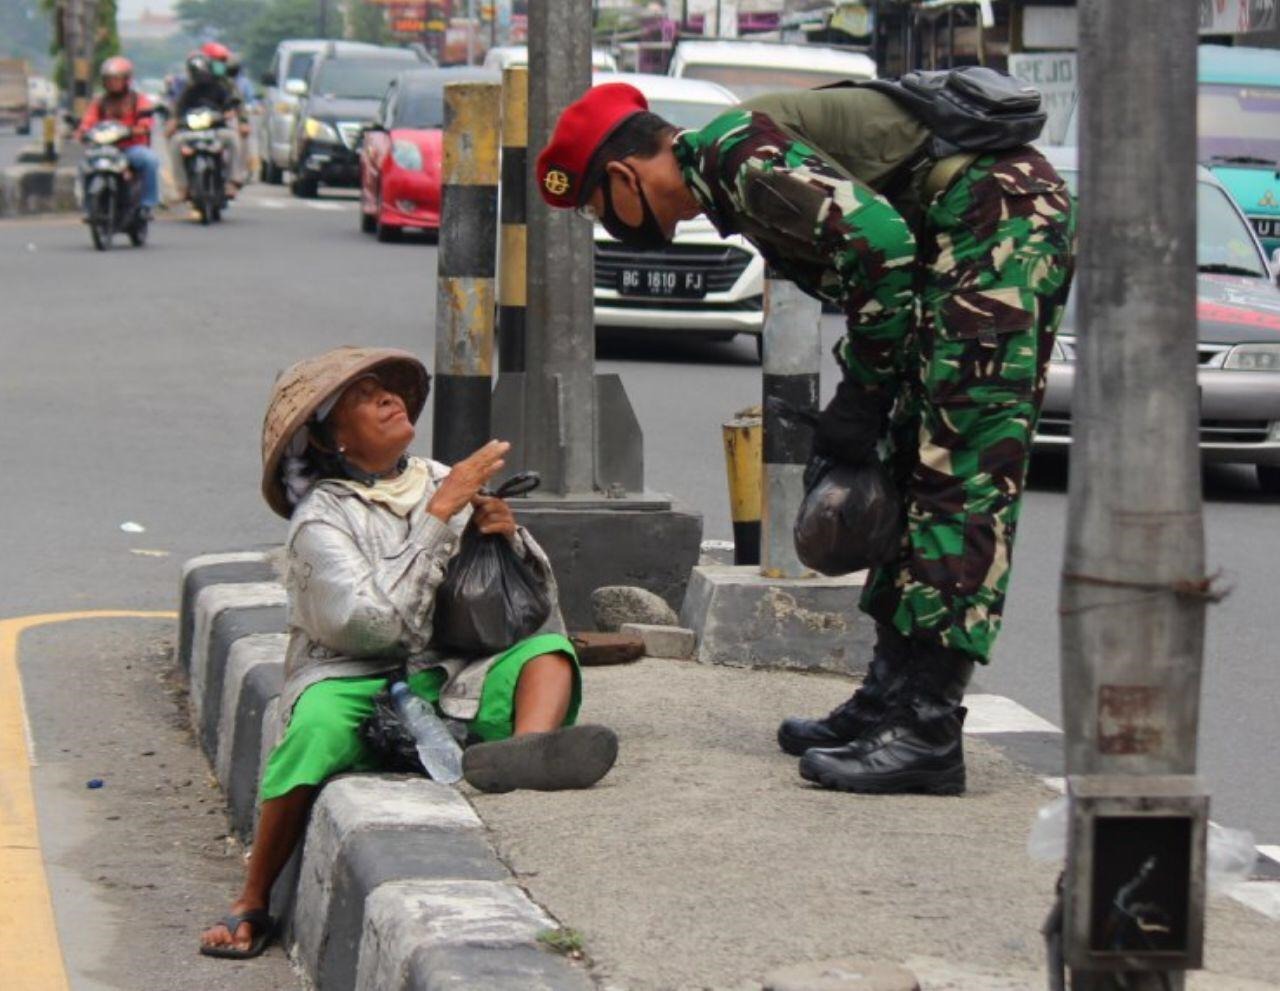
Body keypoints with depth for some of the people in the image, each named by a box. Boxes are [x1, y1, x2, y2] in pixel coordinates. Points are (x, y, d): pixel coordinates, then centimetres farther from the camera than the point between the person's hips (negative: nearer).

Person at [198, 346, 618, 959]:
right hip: (354, 681, -4)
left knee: (550, 648, -20)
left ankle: (526, 750, -55)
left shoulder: (442, 483, 13)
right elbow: (373, 622, -20)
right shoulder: (320, 517, -3)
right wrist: (441, 514, -16)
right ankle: (251, 907, -23)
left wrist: (507, 534, -6)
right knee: (320, 725, -36)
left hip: (449, 680, 4)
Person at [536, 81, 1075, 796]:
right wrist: (858, 406, 15)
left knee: (962, 480, -13)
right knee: (920, 464, 14)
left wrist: (862, 395, -13)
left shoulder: (731, 153, -11)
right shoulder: (730, 175, 20)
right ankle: (894, 700, 20)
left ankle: (928, 733, -16)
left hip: (1003, 221, -11)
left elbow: (878, 240, -22)